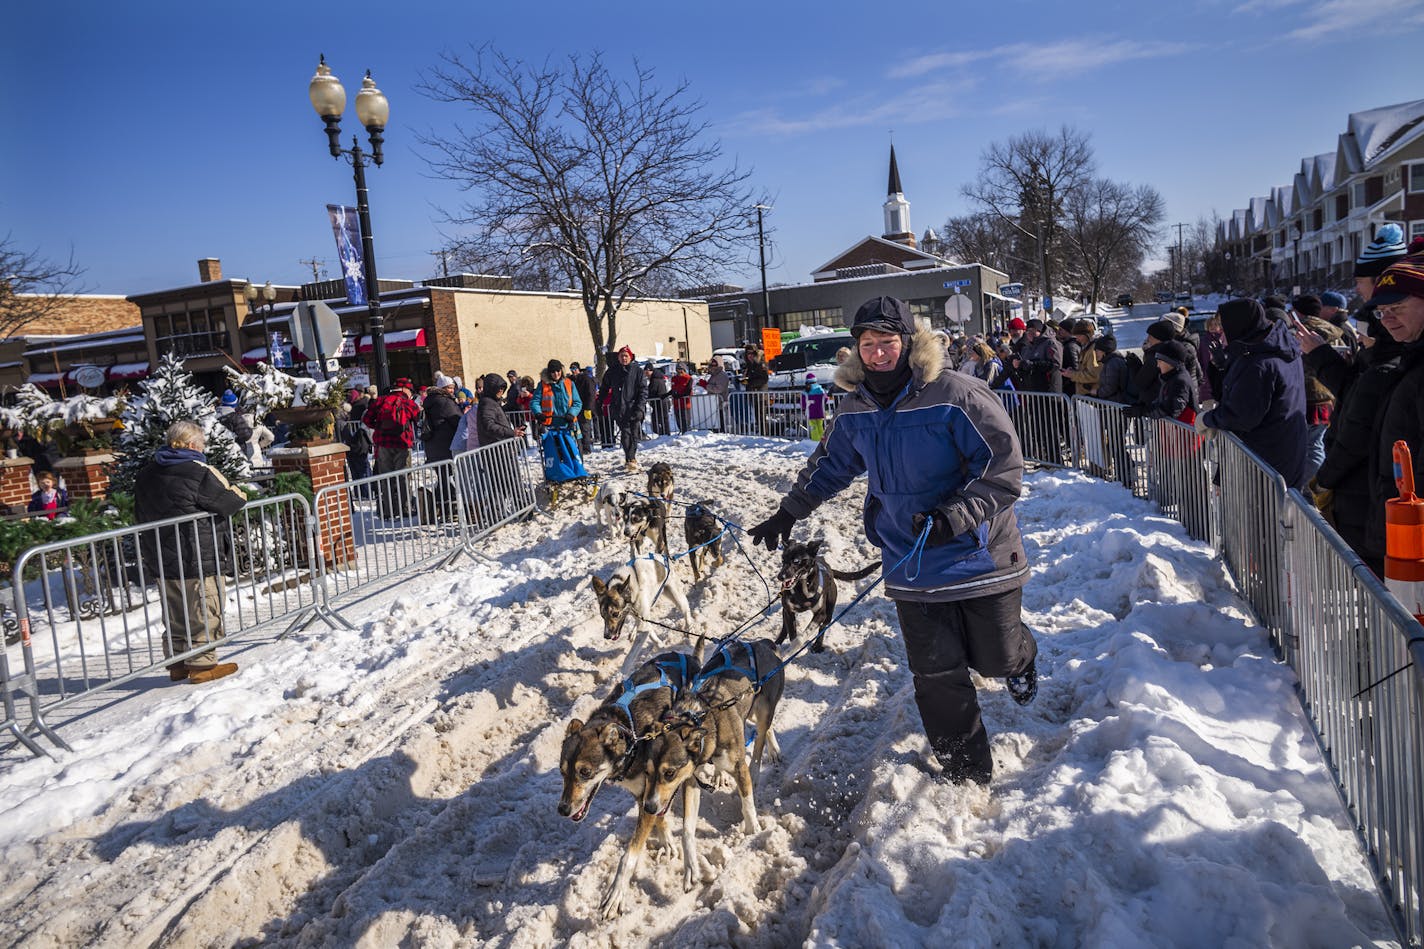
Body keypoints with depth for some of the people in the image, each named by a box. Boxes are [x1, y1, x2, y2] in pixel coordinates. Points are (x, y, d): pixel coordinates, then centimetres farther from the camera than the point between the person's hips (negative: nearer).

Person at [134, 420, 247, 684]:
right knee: (204, 611, 1)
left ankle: (177, 664, 23)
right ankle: (202, 664, 4)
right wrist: (239, 496, 11)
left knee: (175, 613, 16)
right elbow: (228, 503, -11)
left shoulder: (145, 475, 11)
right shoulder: (199, 472, -15)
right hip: (197, 558, -8)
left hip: (161, 559, 8)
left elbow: (139, 516, 18)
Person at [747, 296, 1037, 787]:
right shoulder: (854, 409, 1)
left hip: (979, 555, -3)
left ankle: (1020, 654, 51)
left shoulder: (955, 395, -17)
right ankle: (968, 777, 24)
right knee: (937, 674, 4)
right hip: (911, 564, 4)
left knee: (994, 657, 11)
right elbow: (829, 466, 18)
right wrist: (789, 512, 20)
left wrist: (955, 515, -28)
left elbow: (1005, 468, -18)